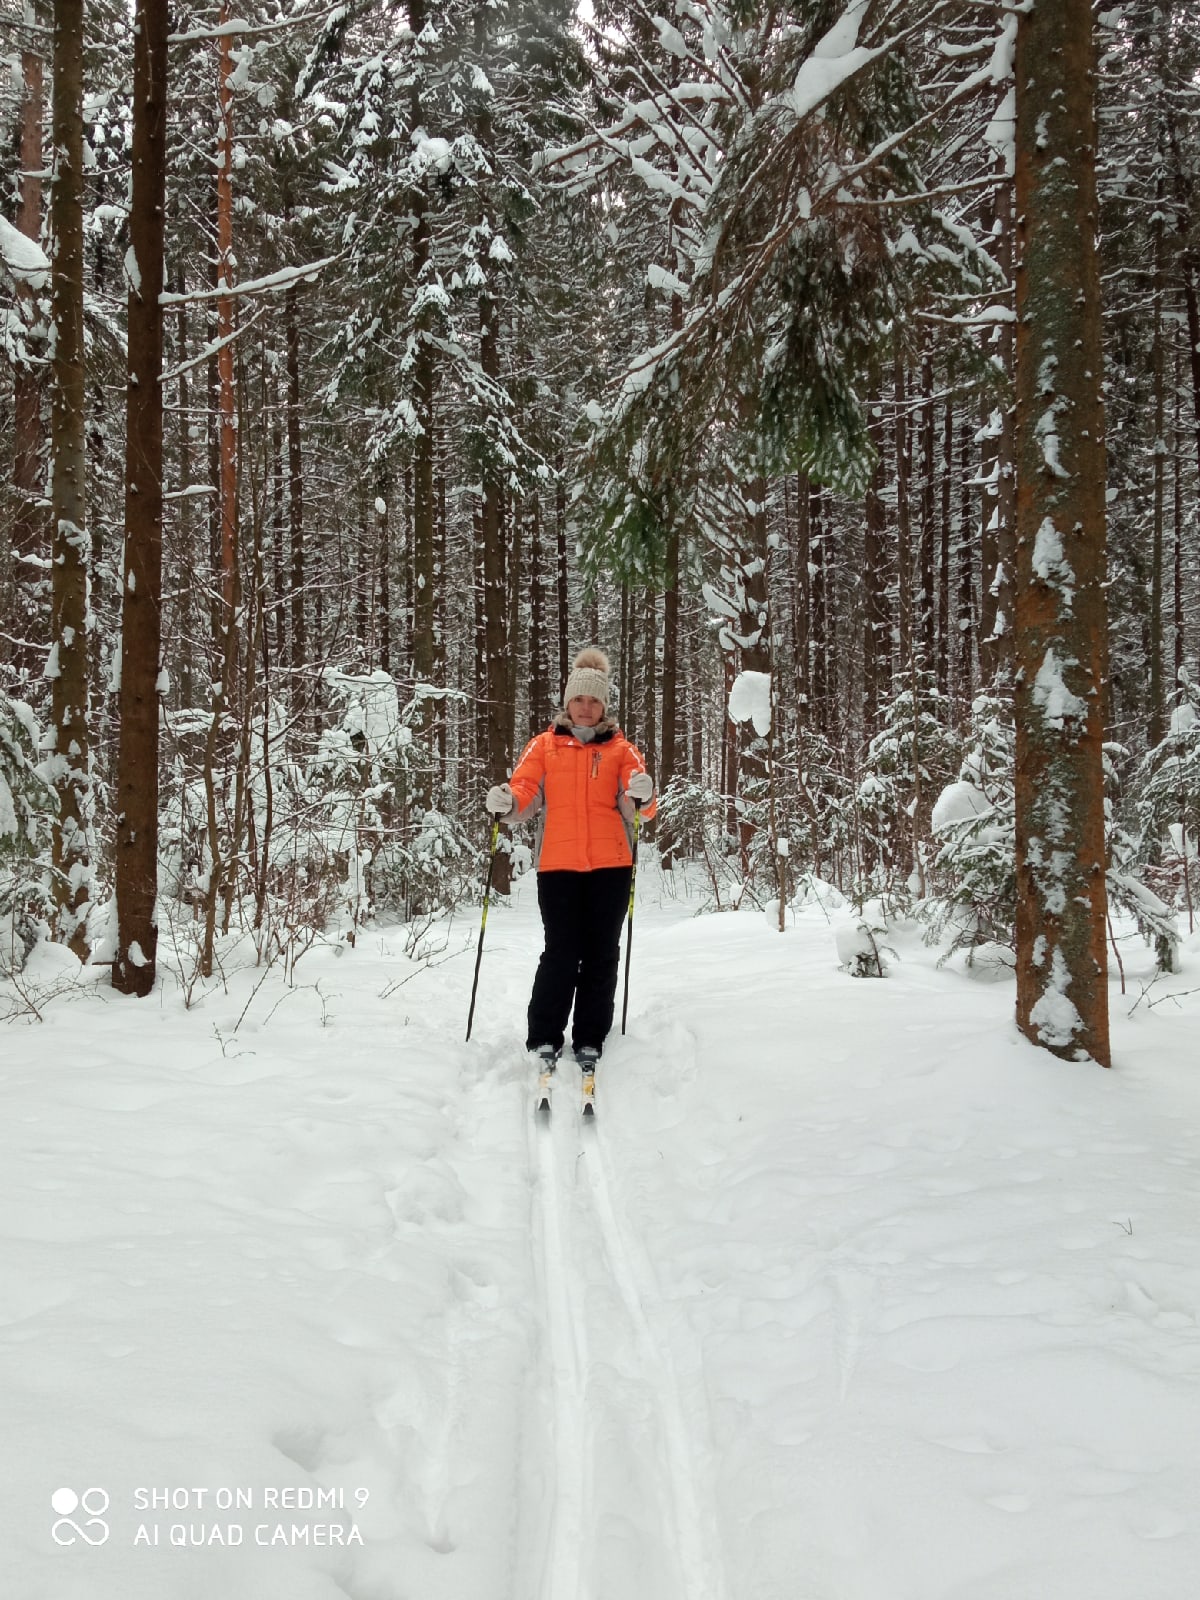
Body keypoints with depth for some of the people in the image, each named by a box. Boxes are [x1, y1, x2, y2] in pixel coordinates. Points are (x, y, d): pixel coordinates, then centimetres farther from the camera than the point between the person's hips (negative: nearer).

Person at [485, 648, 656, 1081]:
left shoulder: (621, 748, 10)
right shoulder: (544, 745, 12)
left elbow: (638, 810, -2)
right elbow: (525, 793, 1)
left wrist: (641, 797, -25)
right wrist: (506, 801, -21)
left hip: (610, 866, 1)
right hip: (558, 864, -1)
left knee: (601, 955, 4)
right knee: (561, 954, -5)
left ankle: (590, 1042, 13)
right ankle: (544, 1041, 5)